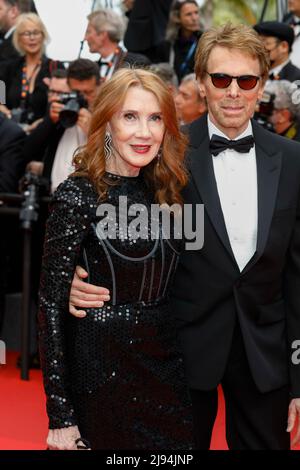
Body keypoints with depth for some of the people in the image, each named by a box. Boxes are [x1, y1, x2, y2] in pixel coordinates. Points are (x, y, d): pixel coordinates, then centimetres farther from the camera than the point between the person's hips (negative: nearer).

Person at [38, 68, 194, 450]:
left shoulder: (162, 191, 6)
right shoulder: (78, 196, -14)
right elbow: (51, 306, -14)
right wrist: (60, 415, -16)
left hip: (165, 364, 6)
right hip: (103, 373, -6)